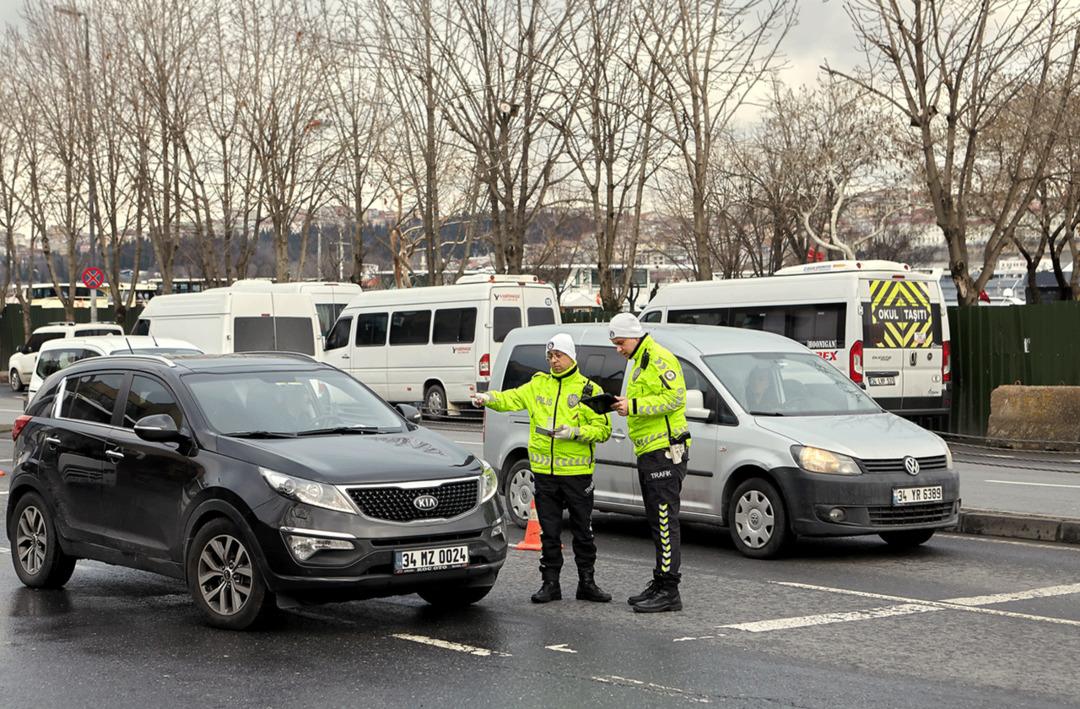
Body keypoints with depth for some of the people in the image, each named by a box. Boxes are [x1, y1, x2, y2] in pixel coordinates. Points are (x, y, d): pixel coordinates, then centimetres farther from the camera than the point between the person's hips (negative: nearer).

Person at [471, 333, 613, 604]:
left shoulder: (589, 390, 0)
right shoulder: (539, 384, 11)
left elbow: (603, 429, -4)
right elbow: (512, 398, 1)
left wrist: (575, 432, -18)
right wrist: (489, 398, -18)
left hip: (577, 472, -3)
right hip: (544, 471, 3)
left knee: (583, 531, 6)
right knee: (549, 531, 7)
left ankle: (587, 583, 16)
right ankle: (550, 584, 15)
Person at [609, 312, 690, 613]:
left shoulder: (659, 359, -10)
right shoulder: (640, 363, 23)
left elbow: (674, 397, -20)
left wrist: (634, 406, -21)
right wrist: (627, 405, 9)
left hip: (663, 450, -11)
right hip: (649, 453, 11)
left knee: (665, 521, -11)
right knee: (658, 521, 13)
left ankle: (669, 591, -11)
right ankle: (660, 584, 19)